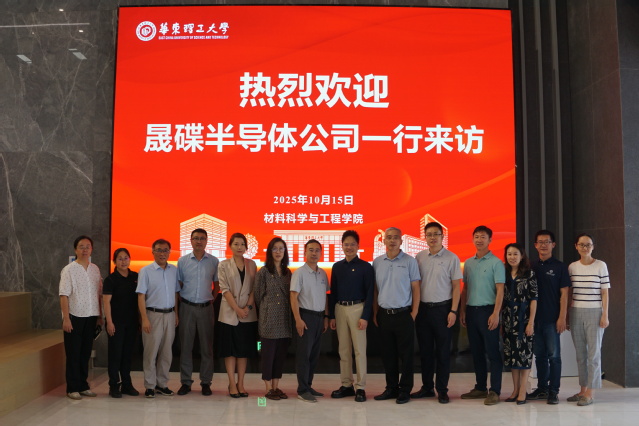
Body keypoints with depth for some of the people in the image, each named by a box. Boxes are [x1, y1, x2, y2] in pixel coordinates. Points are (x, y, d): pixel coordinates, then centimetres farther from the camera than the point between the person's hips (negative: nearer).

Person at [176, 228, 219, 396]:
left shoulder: (214, 261, 3)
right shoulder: (182, 261, 4)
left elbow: (216, 284, 10)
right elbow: (178, 284, 8)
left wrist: (211, 299, 2)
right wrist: (179, 303, 3)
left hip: (206, 308, 0)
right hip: (187, 307, 0)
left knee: (206, 346, 4)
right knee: (185, 345, 5)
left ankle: (206, 382, 13)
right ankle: (185, 382, 14)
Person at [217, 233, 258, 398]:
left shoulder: (251, 264, 8)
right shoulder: (224, 265, 0)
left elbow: (254, 288, 4)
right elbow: (224, 289, -7)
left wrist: (248, 306, -10)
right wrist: (237, 309, -14)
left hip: (248, 313, 3)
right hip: (230, 313, -2)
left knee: (244, 350, 7)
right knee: (230, 349, 2)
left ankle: (240, 383, 15)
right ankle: (232, 384, 10)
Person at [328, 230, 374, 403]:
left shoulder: (365, 267, -2)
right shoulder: (337, 267, 10)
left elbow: (370, 293, -5)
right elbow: (333, 292, 11)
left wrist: (365, 316, -12)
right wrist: (331, 316, 7)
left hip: (357, 309, -4)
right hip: (340, 309, 4)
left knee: (359, 349, -1)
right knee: (343, 349, 9)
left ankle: (360, 387, 6)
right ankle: (346, 385, 19)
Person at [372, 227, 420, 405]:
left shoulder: (410, 261, -2)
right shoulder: (377, 262, 7)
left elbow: (415, 288, -1)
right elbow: (375, 289, 11)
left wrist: (414, 313, -6)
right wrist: (375, 313, 7)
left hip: (403, 314, -3)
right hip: (384, 315, 3)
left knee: (406, 354, 3)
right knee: (387, 354, 11)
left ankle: (405, 390, 15)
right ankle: (391, 388, 23)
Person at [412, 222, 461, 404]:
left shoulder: (451, 258, -2)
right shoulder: (419, 257, 6)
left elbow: (456, 286, -2)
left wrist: (453, 311, -9)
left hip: (442, 309, -3)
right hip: (423, 308, 3)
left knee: (442, 351, 3)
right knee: (425, 350, 10)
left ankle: (442, 390, 13)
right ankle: (427, 387, 22)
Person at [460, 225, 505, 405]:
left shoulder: (495, 262, -4)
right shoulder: (468, 263, 12)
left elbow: (500, 290, -9)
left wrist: (495, 313, -17)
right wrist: (463, 311, 9)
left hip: (487, 310, -6)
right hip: (471, 310, 6)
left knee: (492, 351, -1)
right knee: (476, 351, 12)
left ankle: (495, 391, 5)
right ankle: (480, 388, 21)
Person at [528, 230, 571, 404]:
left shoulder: (560, 267, -1)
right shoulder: (532, 267, 11)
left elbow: (564, 293, -5)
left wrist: (562, 317, -11)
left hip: (552, 319, -4)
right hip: (535, 318, 4)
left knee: (554, 355, 1)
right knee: (539, 355, 11)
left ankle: (553, 391, 9)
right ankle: (542, 389, 20)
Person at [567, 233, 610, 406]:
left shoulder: (601, 266, -2)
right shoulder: (572, 267, 6)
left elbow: (604, 292, -2)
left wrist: (605, 315, -6)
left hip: (594, 312, -3)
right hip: (575, 313, 4)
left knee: (593, 352, -1)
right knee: (580, 353, 10)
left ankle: (590, 392, 5)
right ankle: (583, 389, 20)